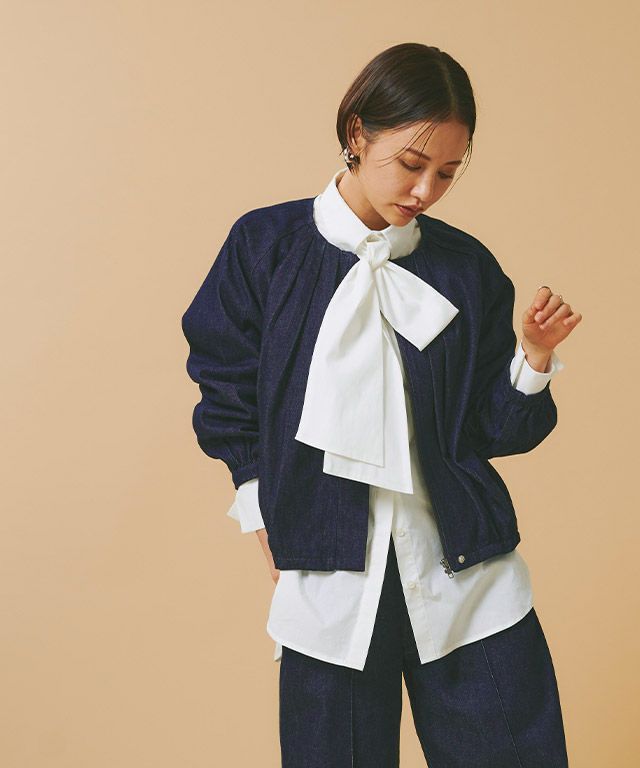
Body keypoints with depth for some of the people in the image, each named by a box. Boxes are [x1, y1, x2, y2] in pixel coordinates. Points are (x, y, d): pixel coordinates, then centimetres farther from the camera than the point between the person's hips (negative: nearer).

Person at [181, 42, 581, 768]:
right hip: (330, 576, -1)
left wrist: (534, 356, -10)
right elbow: (229, 404, 6)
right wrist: (271, 529, 3)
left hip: (464, 572, 2)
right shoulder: (266, 245, 0)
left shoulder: (467, 267, 5)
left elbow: (497, 432, 7)